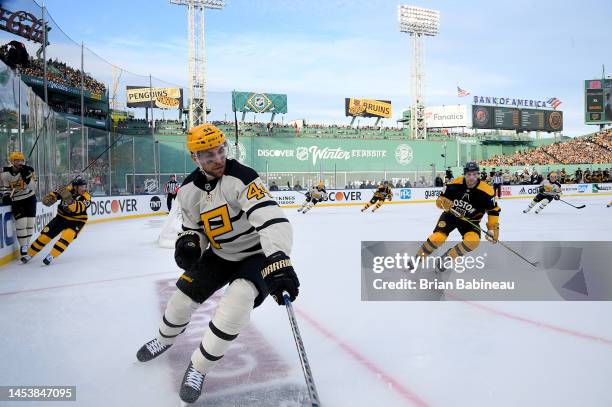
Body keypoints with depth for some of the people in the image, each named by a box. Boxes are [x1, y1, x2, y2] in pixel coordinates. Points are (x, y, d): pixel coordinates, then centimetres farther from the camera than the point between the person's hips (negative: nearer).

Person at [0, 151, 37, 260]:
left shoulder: (29, 170, -7)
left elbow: (33, 187, -15)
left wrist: (26, 176, -26)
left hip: (30, 198, 1)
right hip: (16, 201, -1)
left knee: (30, 222, 1)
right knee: (21, 222, -12)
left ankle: (26, 244, 16)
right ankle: (23, 247, 0)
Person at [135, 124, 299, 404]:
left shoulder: (242, 178, -29)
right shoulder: (188, 190, -7)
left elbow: (272, 220, -41)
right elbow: (193, 227, 7)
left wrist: (279, 263, -54)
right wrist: (188, 242, -17)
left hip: (257, 254, -5)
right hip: (220, 255, 6)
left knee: (237, 301, -28)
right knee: (185, 293, 7)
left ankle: (199, 367, -5)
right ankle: (165, 338, 43)